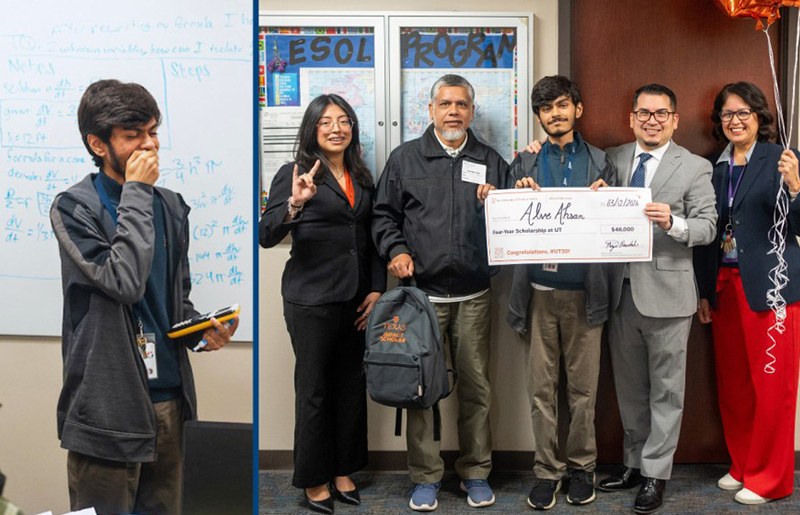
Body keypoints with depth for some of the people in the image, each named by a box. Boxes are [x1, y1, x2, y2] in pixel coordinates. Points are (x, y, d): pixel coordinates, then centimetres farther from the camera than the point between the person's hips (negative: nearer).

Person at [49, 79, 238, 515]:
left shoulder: (170, 207, 10)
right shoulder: (73, 209, -9)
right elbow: (123, 282, -24)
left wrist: (202, 330, -2)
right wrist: (136, 193, -17)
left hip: (169, 397, 6)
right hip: (108, 403, -6)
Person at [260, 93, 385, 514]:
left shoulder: (363, 178, 12)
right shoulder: (294, 174, -5)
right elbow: (267, 237, -15)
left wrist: (376, 289, 4)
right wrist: (294, 204, -32)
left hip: (356, 299, 6)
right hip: (311, 299, -5)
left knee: (352, 386, 12)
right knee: (314, 389, 3)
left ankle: (343, 471, 27)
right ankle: (314, 480, 18)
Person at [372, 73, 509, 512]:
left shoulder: (491, 162, 14)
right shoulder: (405, 158, 9)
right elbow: (384, 214, 10)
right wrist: (396, 250, -6)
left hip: (473, 296, 2)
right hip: (422, 292, -1)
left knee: (475, 384, 6)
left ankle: (475, 472, 20)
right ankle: (425, 476, 13)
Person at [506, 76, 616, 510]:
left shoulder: (600, 164, 8)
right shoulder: (525, 164, 9)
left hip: (584, 290, 0)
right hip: (540, 289, 0)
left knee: (583, 386, 7)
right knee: (541, 387, 6)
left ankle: (581, 467, 22)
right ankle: (547, 470, 17)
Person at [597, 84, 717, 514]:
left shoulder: (695, 168, -1)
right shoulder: (611, 160, 8)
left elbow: (707, 226, -6)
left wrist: (672, 223, -26)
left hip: (666, 292, -4)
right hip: (621, 290, 4)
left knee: (666, 389, 6)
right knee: (629, 386, 15)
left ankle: (655, 474, 17)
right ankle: (634, 463, 30)